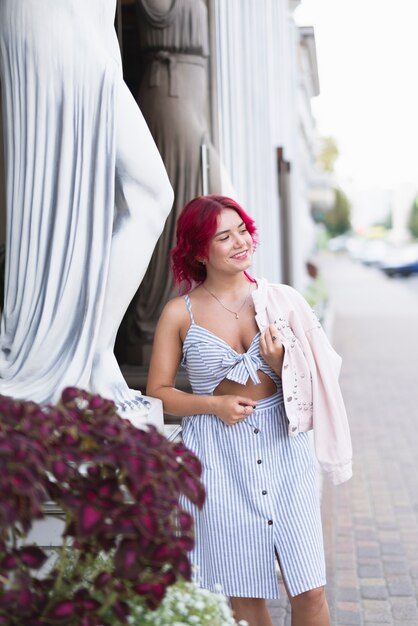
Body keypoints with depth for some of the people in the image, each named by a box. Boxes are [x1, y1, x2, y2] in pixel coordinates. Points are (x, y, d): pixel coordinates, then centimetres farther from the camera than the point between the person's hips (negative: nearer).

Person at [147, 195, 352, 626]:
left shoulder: (280, 301, 1)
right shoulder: (180, 314, -3)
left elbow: (308, 384, 7)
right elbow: (157, 392, 1)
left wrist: (280, 363, -13)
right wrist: (214, 404, -13)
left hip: (282, 449, 1)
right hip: (219, 457, -1)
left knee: (309, 590, 3)